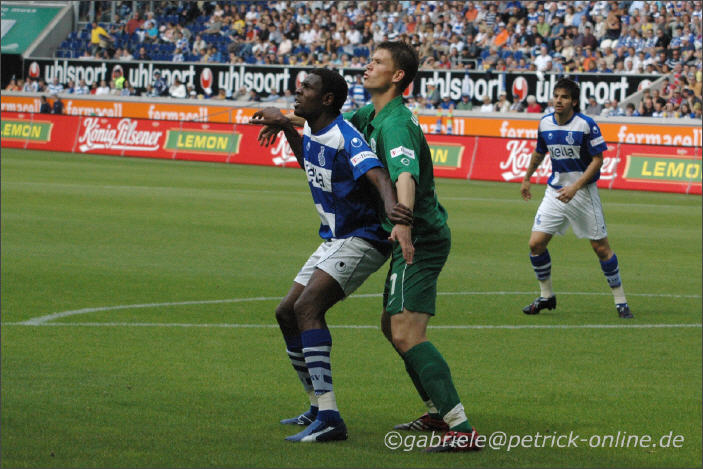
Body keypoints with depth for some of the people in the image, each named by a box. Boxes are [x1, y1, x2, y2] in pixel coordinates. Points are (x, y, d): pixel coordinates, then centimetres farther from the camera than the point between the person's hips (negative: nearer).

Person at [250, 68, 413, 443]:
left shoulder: (344, 138, -21)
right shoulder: (311, 131, 7)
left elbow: (377, 174, -38)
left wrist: (390, 204, -59)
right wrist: (284, 127, 23)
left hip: (362, 240, -10)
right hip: (334, 241, 10)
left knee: (307, 306, -26)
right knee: (287, 314, 13)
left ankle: (329, 419, -33)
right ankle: (318, 408, 26)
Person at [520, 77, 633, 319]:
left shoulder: (587, 125, -14)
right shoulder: (545, 123, 2)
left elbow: (598, 159, -12)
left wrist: (575, 187, -21)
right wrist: (526, 179, 31)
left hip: (583, 192, -4)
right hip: (555, 191, 4)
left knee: (601, 247, -2)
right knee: (536, 243, -5)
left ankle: (620, 301, 10)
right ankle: (546, 296, 13)